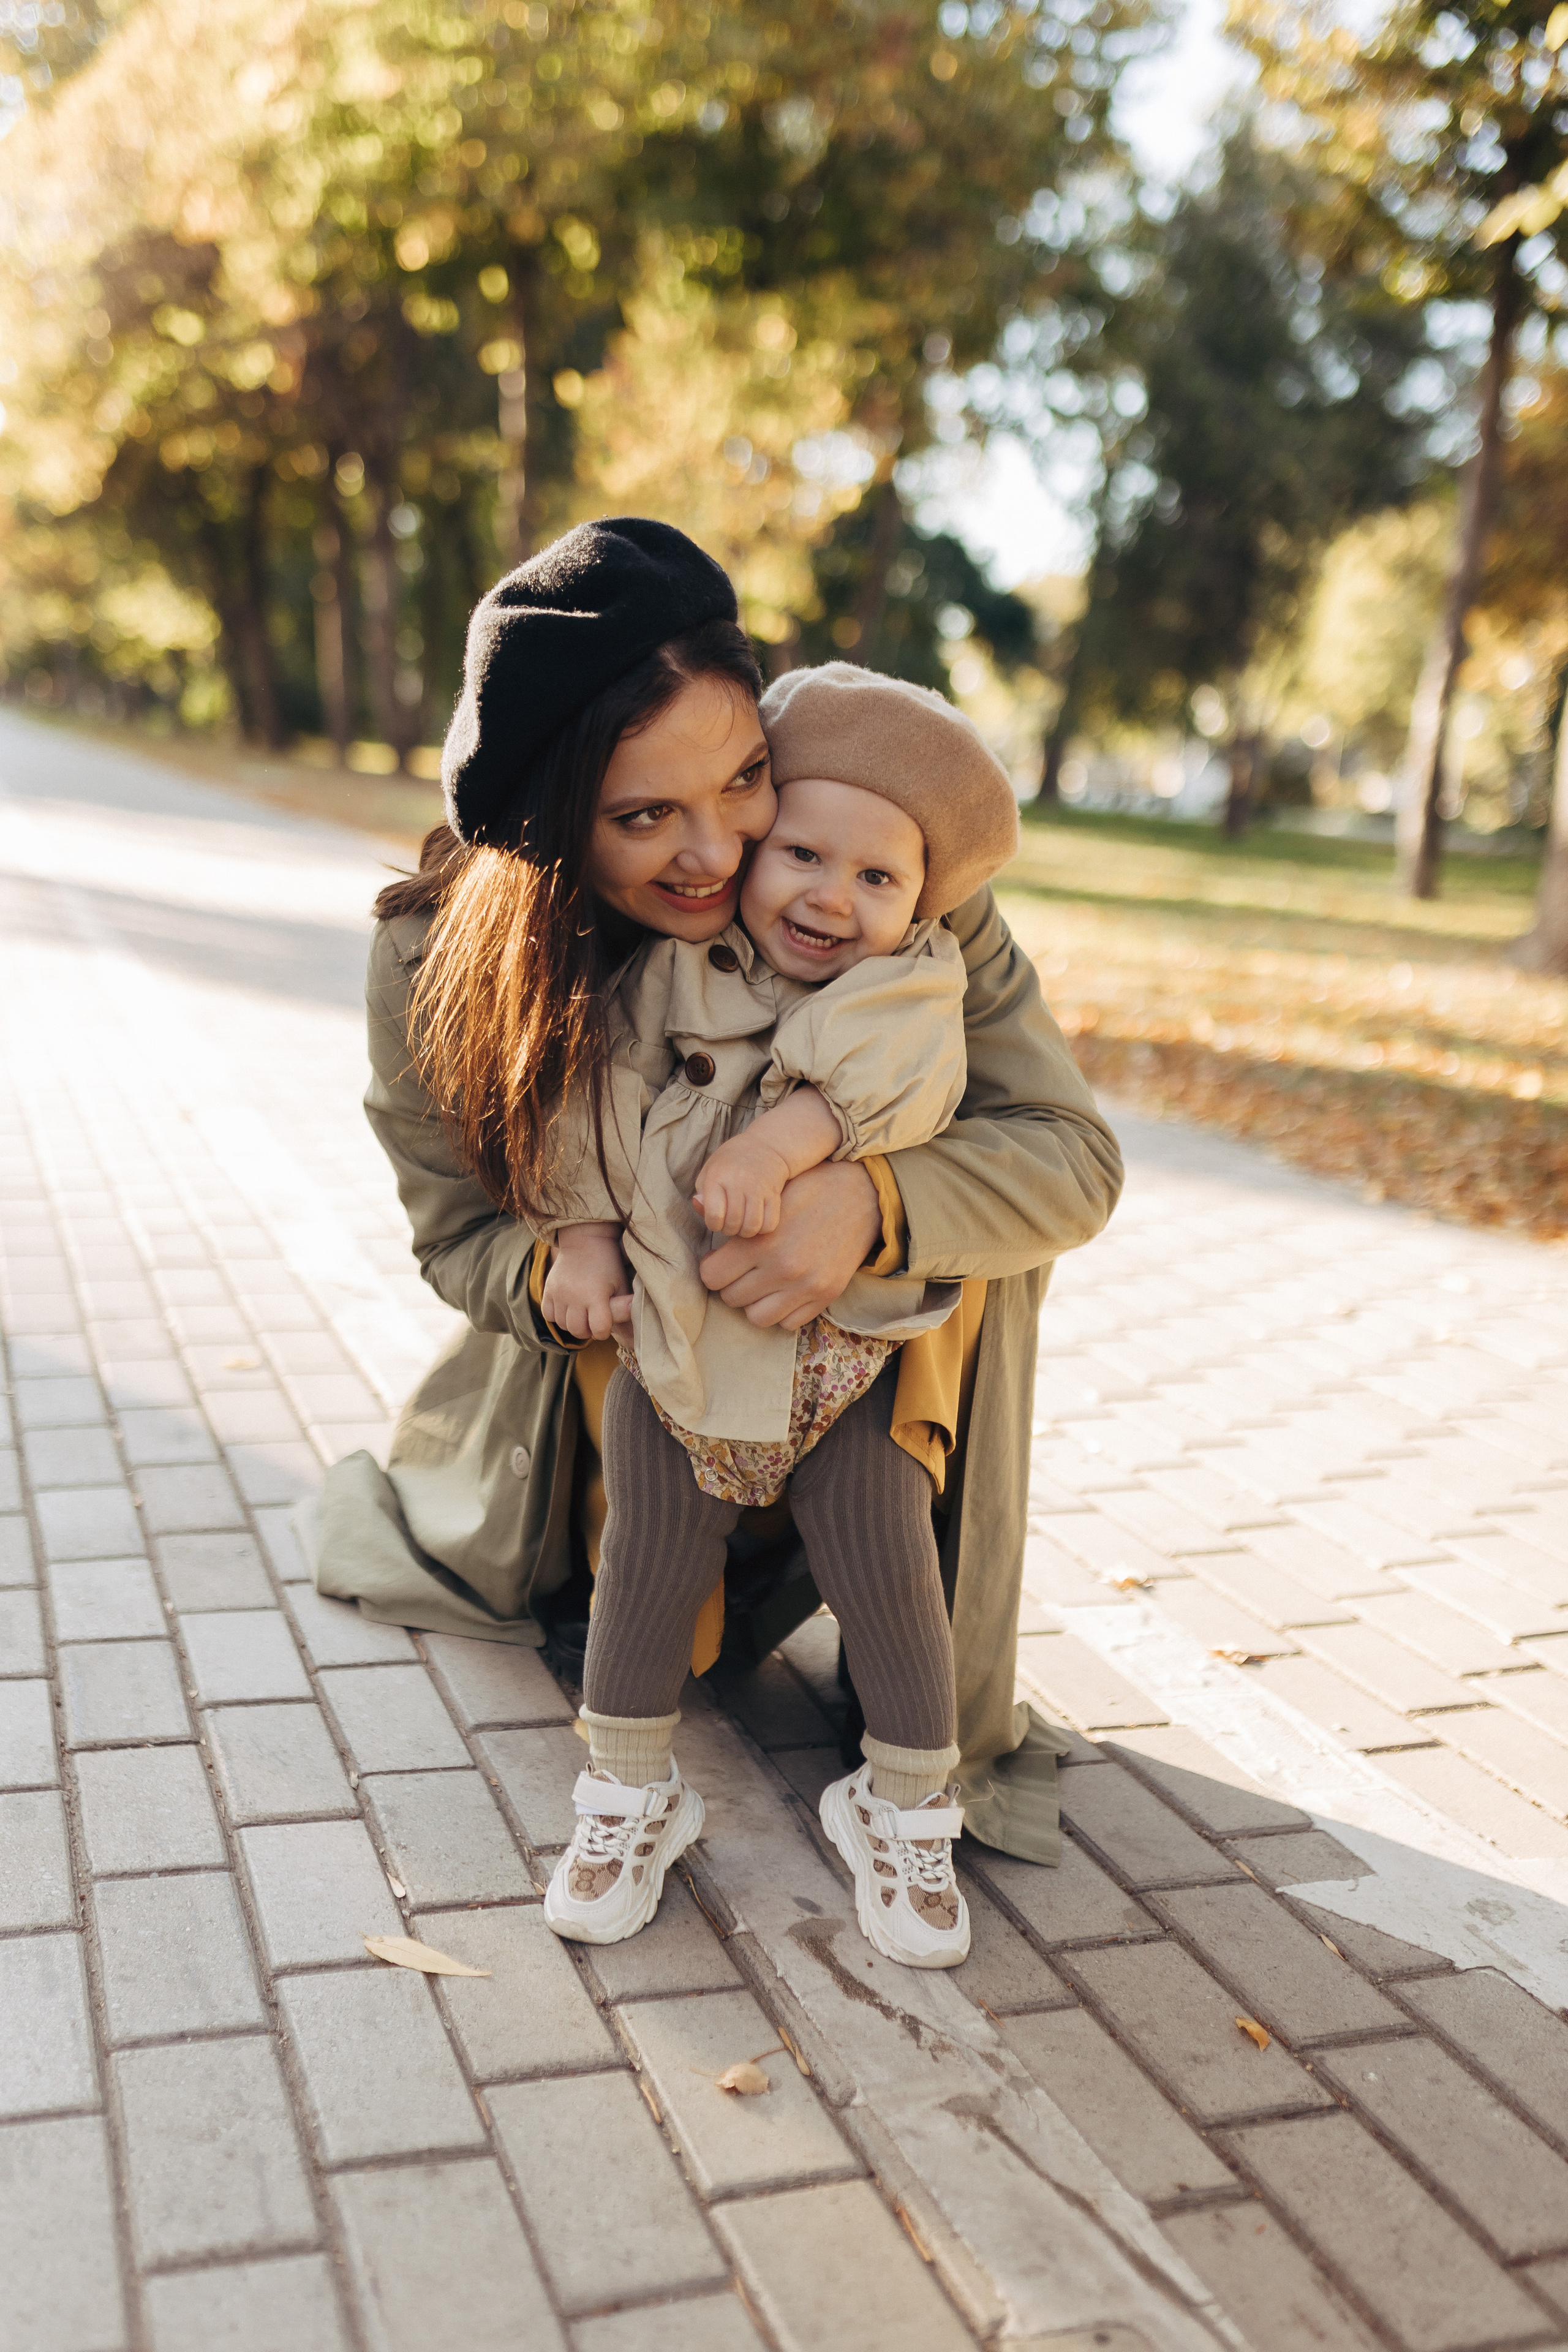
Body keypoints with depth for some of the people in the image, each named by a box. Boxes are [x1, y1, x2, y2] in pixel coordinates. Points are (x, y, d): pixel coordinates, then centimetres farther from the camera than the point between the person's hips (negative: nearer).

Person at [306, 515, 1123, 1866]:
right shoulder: (435, 961, -25)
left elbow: (1075, 1155, -29)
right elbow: (460, 1232, -12)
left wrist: (874, 1200, -50)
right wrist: (560, 1274, -37)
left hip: (863, 1337, 0)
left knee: (975, 1202, -30)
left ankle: (950, 1713, -16)